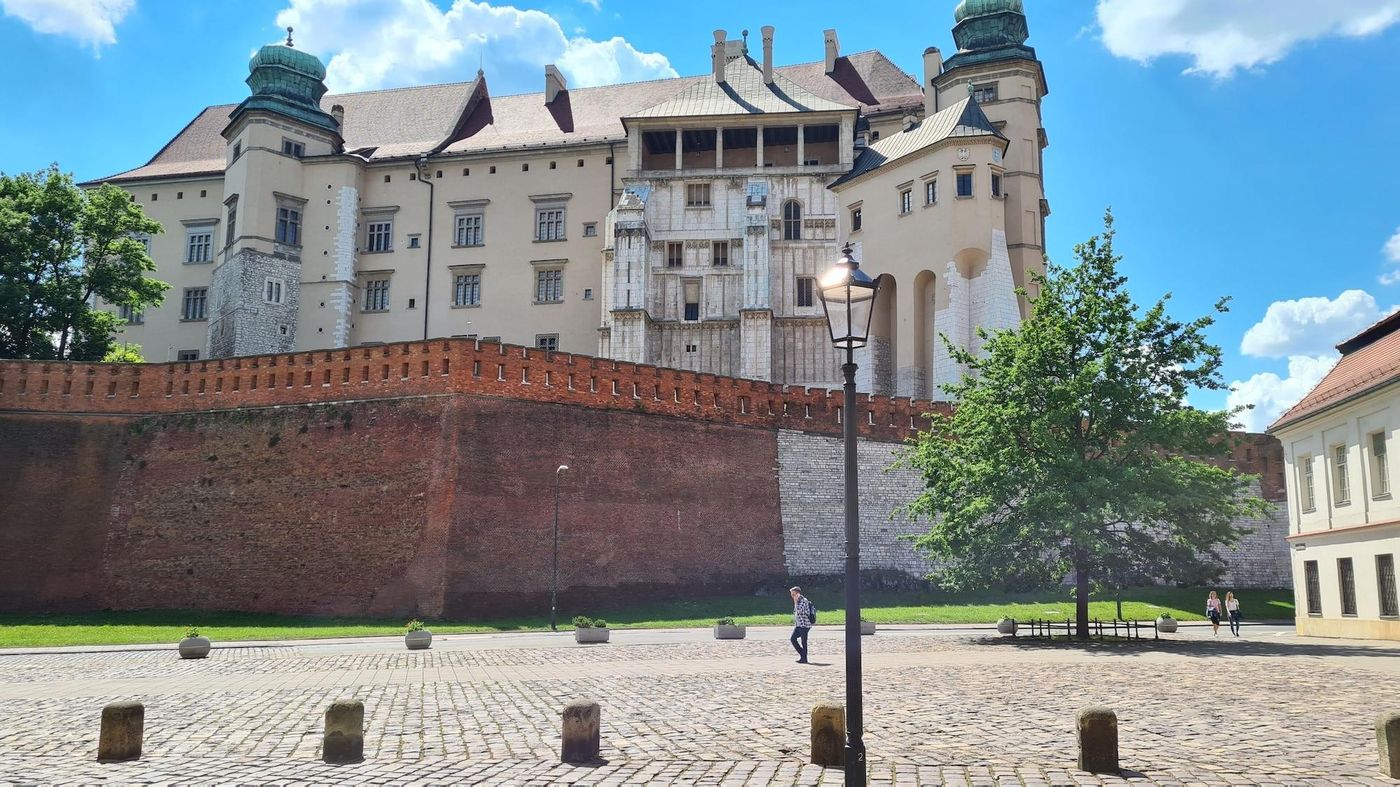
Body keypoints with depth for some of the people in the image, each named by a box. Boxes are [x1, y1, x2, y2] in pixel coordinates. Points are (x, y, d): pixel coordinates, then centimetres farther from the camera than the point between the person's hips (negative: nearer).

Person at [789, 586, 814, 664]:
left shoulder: (804, 601, -13)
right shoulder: (797, 602, 14)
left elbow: (799, 611, -26)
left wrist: (796, 602, -19)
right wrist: (795, 624, 21)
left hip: (804, 625, -9)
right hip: (798, 625, 9)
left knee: (803, 642, -4)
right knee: (793, 639, 6)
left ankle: (804, 659, 4)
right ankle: (802, 654, 16)